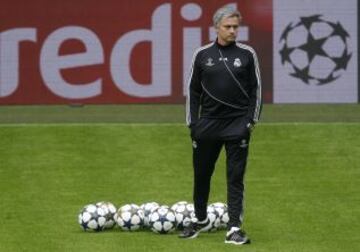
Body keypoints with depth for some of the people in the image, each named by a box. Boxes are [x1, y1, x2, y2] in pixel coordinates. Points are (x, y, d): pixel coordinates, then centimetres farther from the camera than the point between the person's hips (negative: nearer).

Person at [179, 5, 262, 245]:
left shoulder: (247, 54, 1)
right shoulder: (202, 55, 4)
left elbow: (256, 88, 5)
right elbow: (193, 90, 9)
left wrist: (251, 120, -3)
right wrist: (192, 122, 4)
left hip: (237, 125, -2)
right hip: (208, 124, 2)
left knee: (235, 177, -3)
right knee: (202, 174, 11)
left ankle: (234, 229, -3)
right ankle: (201, 220, 31)